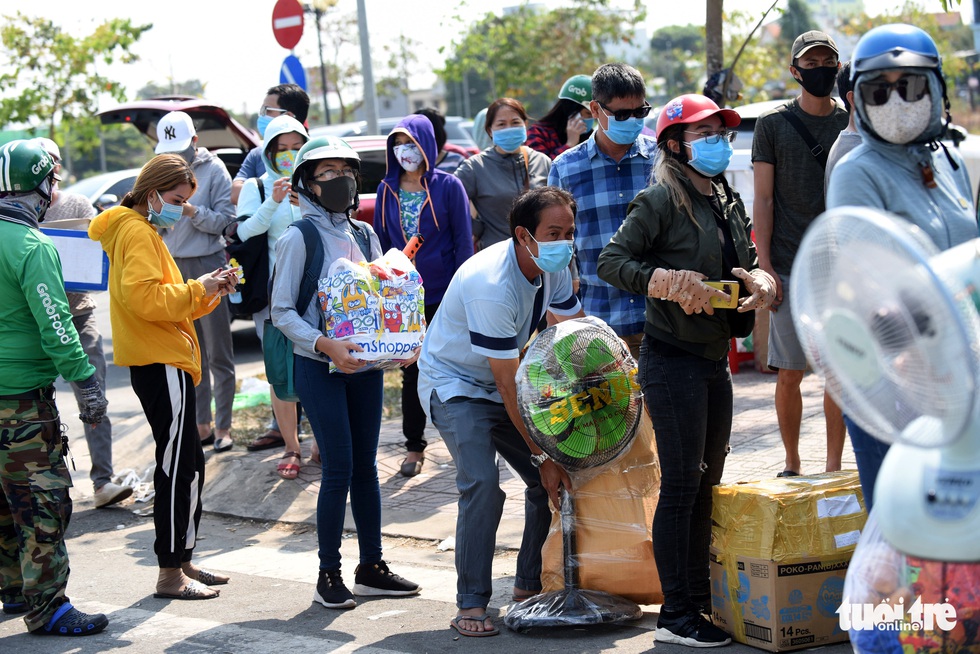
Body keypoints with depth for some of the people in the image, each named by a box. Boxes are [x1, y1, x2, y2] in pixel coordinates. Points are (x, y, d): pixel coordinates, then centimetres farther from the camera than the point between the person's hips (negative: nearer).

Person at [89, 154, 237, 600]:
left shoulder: (146, 232, 22)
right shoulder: (136, 233, -10)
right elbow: (144, 297, -24)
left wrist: (209, 292, 8)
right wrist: (196, 289, -17)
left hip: (165, 363, 11)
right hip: (160, 363, -11)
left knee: (188, 466, 15)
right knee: (177, 468, -8)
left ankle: (183, 560, 23)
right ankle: (170, 575, -4)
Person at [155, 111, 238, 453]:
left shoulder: (214, 170, -2)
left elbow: (225, 220, -8)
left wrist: (192, 211, -21)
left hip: (207, 265, -4)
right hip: (173, 267, 5)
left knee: (218, 354, 0)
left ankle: (222, 427, 4)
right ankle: (201, 424, 16)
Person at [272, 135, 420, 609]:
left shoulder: (365, 235, 10)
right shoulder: (299, 239, -7)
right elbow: (282, 312, -9)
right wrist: (325, 345, -22)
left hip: (366, 365, 5)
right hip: (320, 368, -5)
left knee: (366, 465, 9)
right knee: (339, 468, -5)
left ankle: (371, 566, 18)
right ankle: (329, 575, 5)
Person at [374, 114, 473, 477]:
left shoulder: (449, 186, -4)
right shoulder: (387, 191, 5)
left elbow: (463, 242, -4)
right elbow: (381, 243, 10)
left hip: (445, 295, -3)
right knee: (411, 370, 7)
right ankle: (414, 447, 16)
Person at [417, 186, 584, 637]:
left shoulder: (553, 268, -8)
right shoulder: (491, 286, -33)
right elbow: (508, 383, -28)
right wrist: (542, 455, -24)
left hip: (500, 386, 8)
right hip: (455, 385, -8)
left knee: (553, 478, 0)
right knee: (482, 483, -24)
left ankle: (530, 585, 14)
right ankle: (471, 603, -14)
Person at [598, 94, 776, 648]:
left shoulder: (730, 202, 13)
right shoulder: (662, 201, -11)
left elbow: (751, 264, 19)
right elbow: (611, 261, -14)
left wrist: (761, 283, -3)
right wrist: (669, 283, -26)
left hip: (716, 358, 8)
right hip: (673, 359, -8)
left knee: (709, 482, 13)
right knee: (682, 485, -5)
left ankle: (703, 597, 24)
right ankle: (676, 616, 2)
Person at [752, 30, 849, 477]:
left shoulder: (853, 123, 10)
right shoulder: (773, 124, 4)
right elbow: (763, 199, 1)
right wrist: (765, 266, -7)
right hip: (790, 270, -2)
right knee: (789, 373, 0)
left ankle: (834, 467, 11)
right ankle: (792, 463, 13)